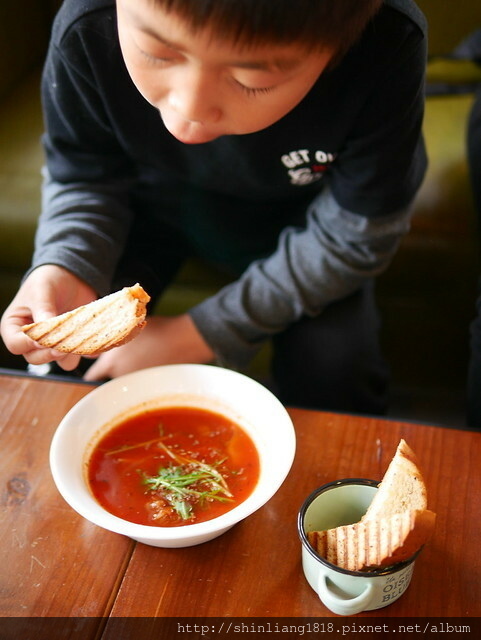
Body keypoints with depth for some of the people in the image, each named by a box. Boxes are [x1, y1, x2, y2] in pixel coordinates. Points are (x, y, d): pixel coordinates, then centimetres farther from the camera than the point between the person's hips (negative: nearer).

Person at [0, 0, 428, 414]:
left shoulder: (388, 51, -34)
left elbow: (353, 236, -22)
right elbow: (85, 179, -11)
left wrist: (198, 336, -23)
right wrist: (65, 270, -34)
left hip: (291, 220, -1)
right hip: (156, 202, 2)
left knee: (336, 375, -19)